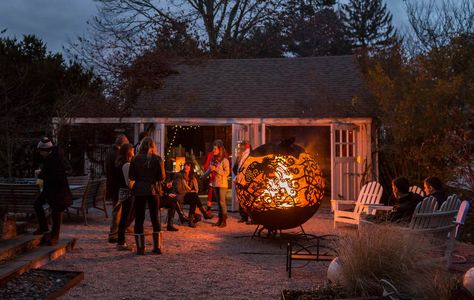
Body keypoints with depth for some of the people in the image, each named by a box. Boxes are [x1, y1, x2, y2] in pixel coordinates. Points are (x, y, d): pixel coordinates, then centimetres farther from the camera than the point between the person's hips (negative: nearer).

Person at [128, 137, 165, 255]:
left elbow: (131, 176, 0)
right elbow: (162, 177, -5)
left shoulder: (136, 159, -2)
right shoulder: (157, 159, -3)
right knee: (155, 218, 12)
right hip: (153, 191, 0)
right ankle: (158, 247, 14)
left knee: (139, 219, 7)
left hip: (139, 191, 0)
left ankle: (140, 248, 6)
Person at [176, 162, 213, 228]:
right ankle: (204, 213, -32)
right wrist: (189, 192, -12)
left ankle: (191, 219, -35)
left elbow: (196, 188, 10)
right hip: (182, 196, -4)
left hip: (191, 196, 4)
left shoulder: (193, 177, 12)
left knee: (193, 201, -33)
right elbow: (179, 189, -4)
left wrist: (192, 192, -11)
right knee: (194, 195, -33)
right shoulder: (180, 176, 0)